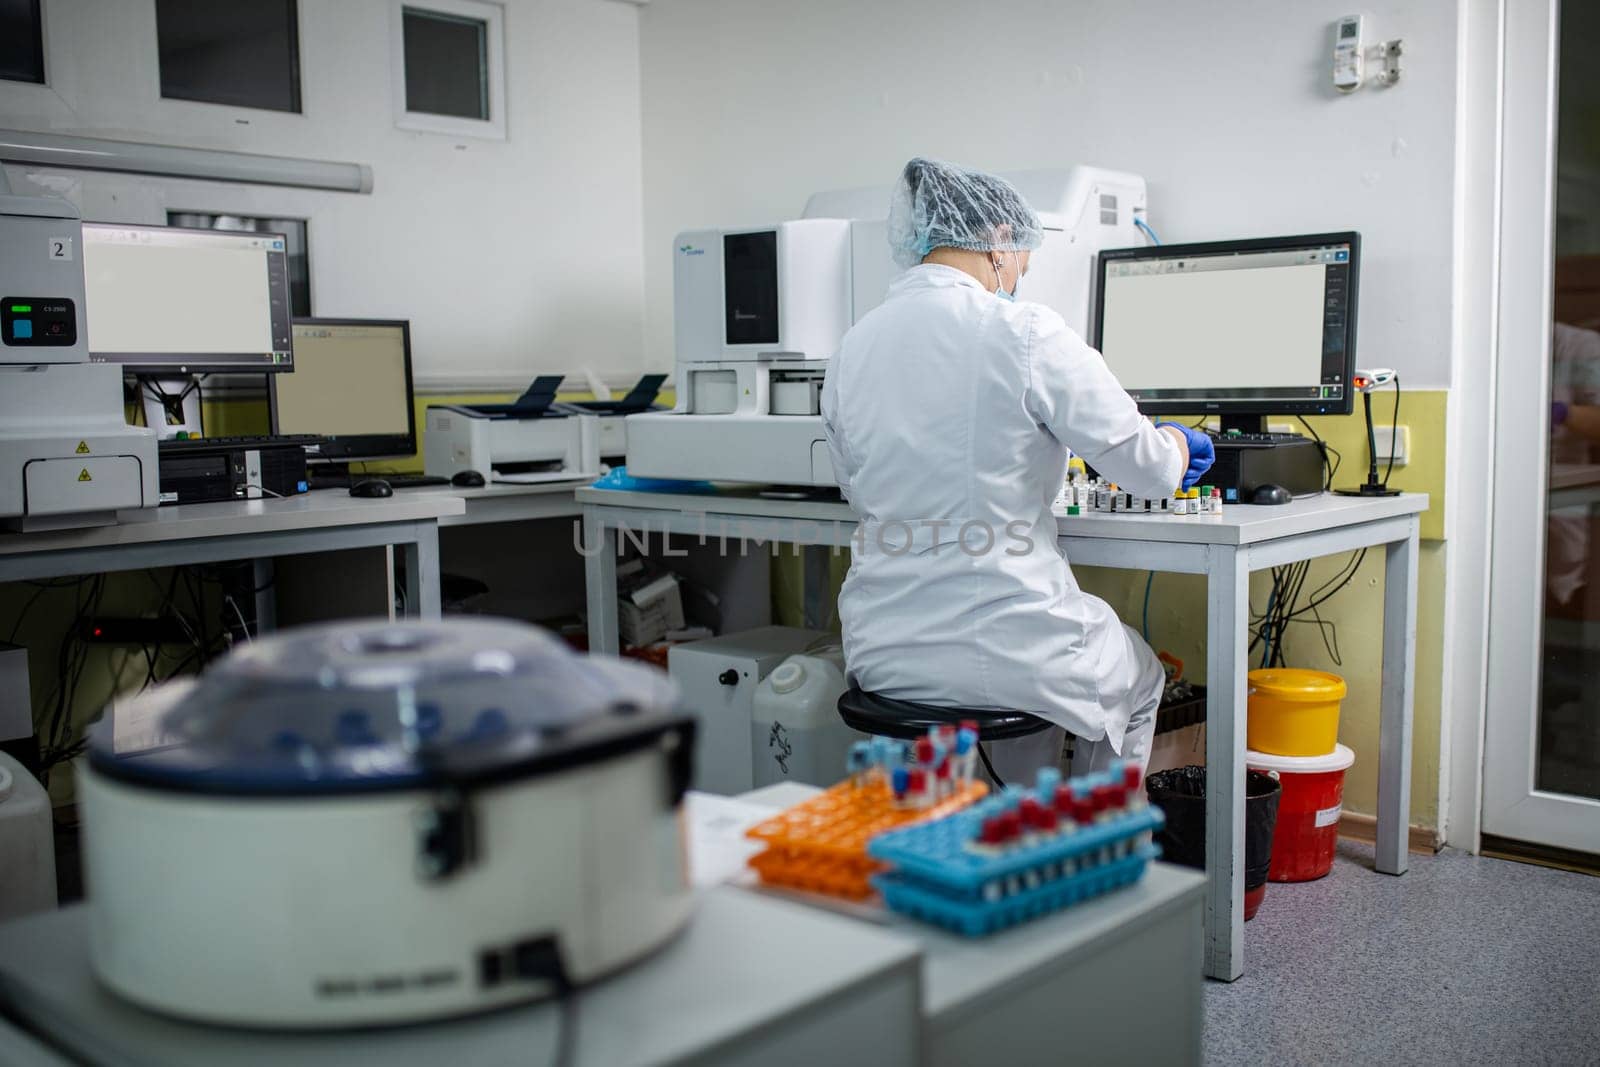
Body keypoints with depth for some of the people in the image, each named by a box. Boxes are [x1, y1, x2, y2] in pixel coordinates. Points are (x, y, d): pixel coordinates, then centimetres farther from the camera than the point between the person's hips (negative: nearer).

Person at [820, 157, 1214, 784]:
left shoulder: (853, 346, 2)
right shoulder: (1024, 332, -15)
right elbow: (1147, 470, -8)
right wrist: (1178, 446, 17)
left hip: (881, 655, 6)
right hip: (1002, 651, -5)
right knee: (1139, 677, 28)